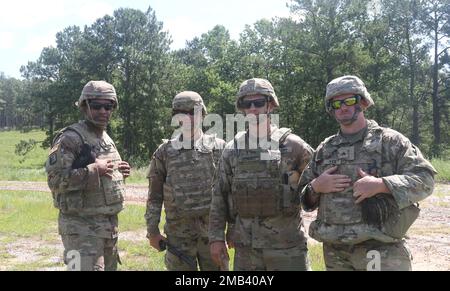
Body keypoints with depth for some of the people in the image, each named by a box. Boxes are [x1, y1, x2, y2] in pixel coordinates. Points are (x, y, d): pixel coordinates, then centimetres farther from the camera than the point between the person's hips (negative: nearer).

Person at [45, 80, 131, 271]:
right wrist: (94, 170, -24)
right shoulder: (70, 138, -14)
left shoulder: (106, 139, 14)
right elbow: (55, 180, -21)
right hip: (82, 228, -9)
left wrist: (120, 173, 3)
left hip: (109, 225, 9)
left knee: (109, 267, 18)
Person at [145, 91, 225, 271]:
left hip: (212, 229, 0)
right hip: (179, 231, 0)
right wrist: (152, 231, 2)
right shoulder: (165, 152, 5)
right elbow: (154, 195, 6)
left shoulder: (219, 147, 3)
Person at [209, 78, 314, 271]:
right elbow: (219, 196, 7)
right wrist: (216, 237, 3)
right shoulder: (232, 150, 6)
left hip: (286, 246, -3)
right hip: (245, 247, 3)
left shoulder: (292, 145, -3)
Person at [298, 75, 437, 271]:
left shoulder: (390, 141, 1)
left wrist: (380, 185, -20)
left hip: (380, 249, -4)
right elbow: (304, 195, 17)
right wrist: (316, 187, -6)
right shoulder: (324, 149, 12)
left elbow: (425, 179, -7)